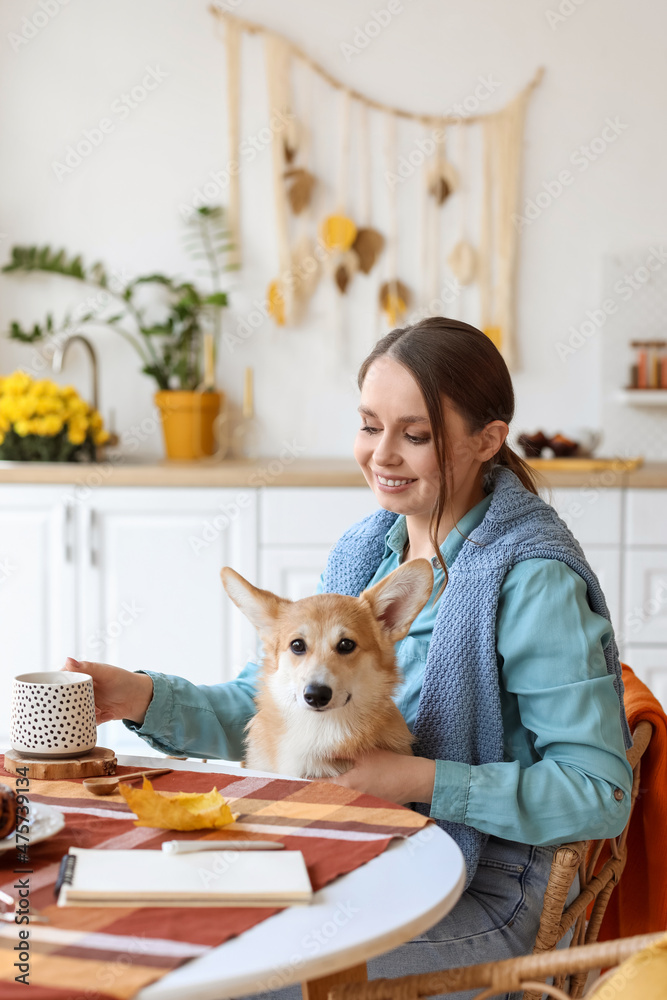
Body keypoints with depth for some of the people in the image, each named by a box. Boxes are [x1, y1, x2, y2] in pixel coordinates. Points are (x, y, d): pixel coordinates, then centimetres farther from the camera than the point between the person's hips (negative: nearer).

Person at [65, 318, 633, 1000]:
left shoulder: (532, 582, -17)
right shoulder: (364, 552, 6)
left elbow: (601, 794, -19)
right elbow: (259, 709, 7)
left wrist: (420, 780, -24)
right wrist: (145, 697, -11)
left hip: (478, 904, -6)